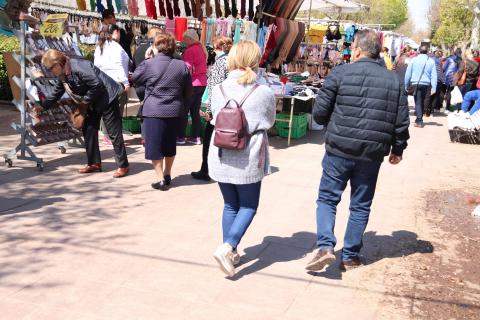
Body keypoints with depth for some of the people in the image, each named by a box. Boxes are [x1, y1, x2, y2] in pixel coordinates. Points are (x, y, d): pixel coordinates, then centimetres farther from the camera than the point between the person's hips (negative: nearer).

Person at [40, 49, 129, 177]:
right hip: (92, 103, 10)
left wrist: (86, 100, -16)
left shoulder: (78, 67, -26)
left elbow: (97, 85, -27)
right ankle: (94, 163, 19)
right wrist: (42, 106, 15)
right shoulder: (63, 75, 5)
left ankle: (123, 166, 1)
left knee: (114, 132, -6)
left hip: (107, 98, -10)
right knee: (88, 131, 9)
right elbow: (56, 94, 18)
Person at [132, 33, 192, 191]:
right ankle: (167, 175, 29)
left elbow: (135, 79, 8)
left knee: (155, 146, 4)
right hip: (174, 111, 4)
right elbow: (188, 90, 7)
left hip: (153, 111, -4)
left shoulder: (148, 64, -10)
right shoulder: (182, 65, -2)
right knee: (170, 144, 18)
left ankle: (160, 180, 3)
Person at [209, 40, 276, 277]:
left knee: (230, 205, 18)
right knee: (248, 206, 13)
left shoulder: (218, 90, -3)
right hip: (248, 160, -3)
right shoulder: (264, 93, -10)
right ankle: (227, 248, -5)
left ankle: (230, 252, 25)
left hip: (221, 158, 3)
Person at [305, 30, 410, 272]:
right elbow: (402, 123, 5)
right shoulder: (394, 81, 5)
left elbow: (319, 113, -6)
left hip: (339, 150, -3)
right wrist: (397, 150, 19)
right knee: (361, 206, 13)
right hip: (372, 154, 3)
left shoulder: (340, 74, -5)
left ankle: (325, 247, -6)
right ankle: (350, 256, 20)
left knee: (327, 198, 10)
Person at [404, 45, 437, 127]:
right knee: (423, 102, 16)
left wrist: (406, 85, 7)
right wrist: (434, 88, 0)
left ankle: (419, 121, -9)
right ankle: (419, 119, 24)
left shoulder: (414, 60, 1)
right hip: (426, 84, 2)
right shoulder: (431, 61, 5)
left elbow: (408, 73, 1)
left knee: (418, 102, 0)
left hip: (416, 84, -2)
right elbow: (434, 75, 1)